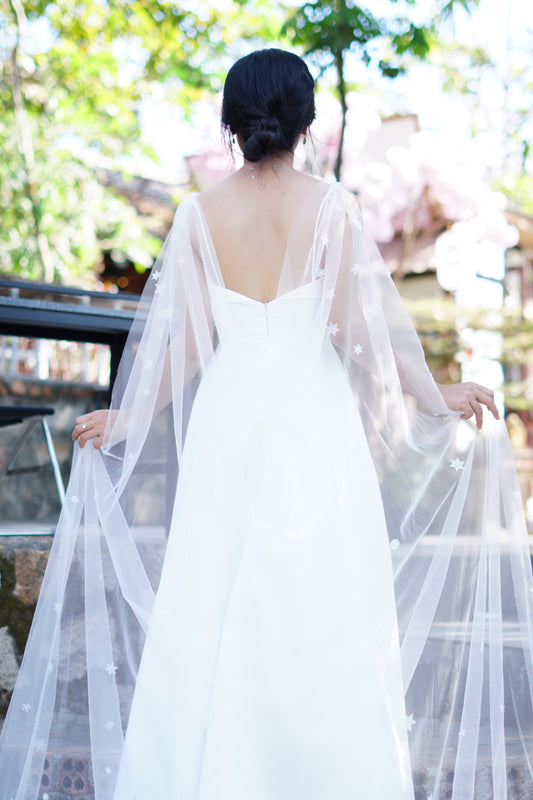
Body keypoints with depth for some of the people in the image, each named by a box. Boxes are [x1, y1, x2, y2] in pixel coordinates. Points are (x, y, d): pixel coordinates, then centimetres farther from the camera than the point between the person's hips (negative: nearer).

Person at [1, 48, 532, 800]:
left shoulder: (200, 213, 1)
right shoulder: (331, 206, -4)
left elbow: (186, 345, 1)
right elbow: (359, 331, -7)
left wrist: (126, 420, 15)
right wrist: (437, 399, 4)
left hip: (228, 420, 2)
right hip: (314, 421, -2)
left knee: (214, 615, 8)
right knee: (321, 615, 4)